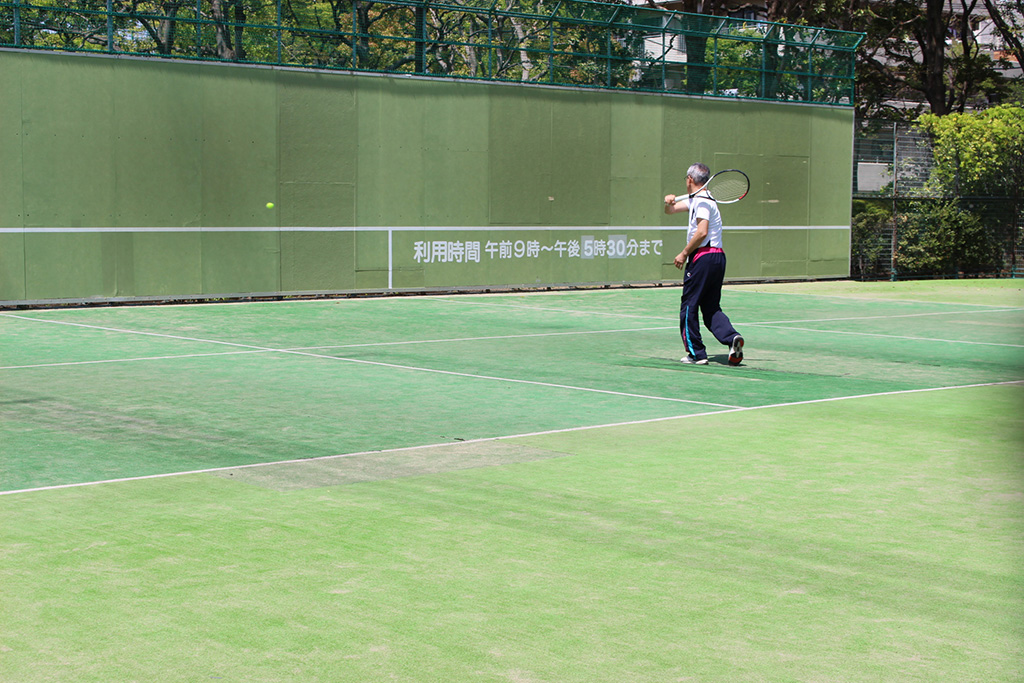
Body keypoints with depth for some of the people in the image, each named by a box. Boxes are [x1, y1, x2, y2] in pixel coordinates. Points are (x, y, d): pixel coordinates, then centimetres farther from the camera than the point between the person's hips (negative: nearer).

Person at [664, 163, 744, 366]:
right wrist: (669, 202, 4)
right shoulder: (694, 199, 19)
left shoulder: (702, 200, -11)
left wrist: (684, 254, -15)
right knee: (711, 308, 10)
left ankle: (696, 353, 3)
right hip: (718, 257, 10)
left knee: (688, 307, 0)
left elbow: (702, 232, -22)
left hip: (703, 256, -10)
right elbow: (670, 210, 27)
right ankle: (732, 337, -12)